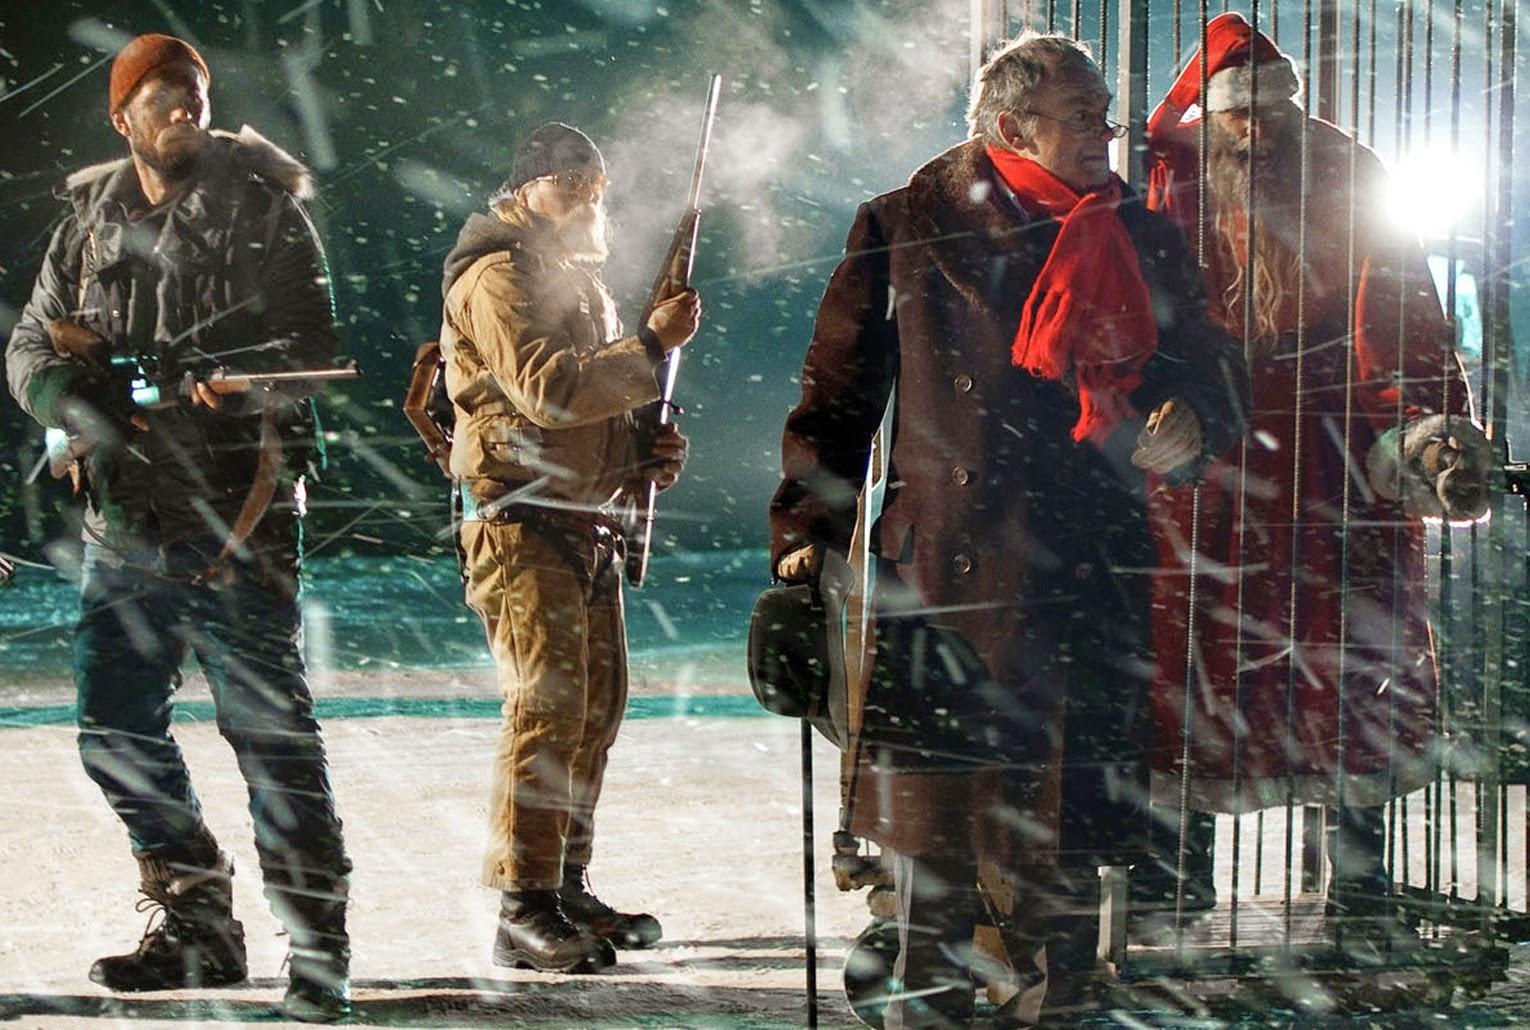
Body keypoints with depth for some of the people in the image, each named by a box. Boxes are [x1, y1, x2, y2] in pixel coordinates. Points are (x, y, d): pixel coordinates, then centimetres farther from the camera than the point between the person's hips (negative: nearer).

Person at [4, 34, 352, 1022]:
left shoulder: (263, 209, -3)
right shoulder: (92, 221, 12)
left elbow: (307, 349, -12)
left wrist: (145, 361, -21)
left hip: (238, 512, -6)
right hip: (125, 523, 6)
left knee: (269, 730, -7)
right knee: (117, 728, 8)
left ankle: (318, 949, -2)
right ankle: (198, 925, 22)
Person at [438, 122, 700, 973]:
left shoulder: (582, 280, 23)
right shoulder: (497, 280, -9)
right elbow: (546, 388, -24)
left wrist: (646, 452, 11)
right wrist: (653, 345, -24)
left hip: (588, 529, 10)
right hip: (522, 526, -10)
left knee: (598, 704, 11)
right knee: (549, 705, -15)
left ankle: (567, 887, 21)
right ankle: (523, 911, -15)